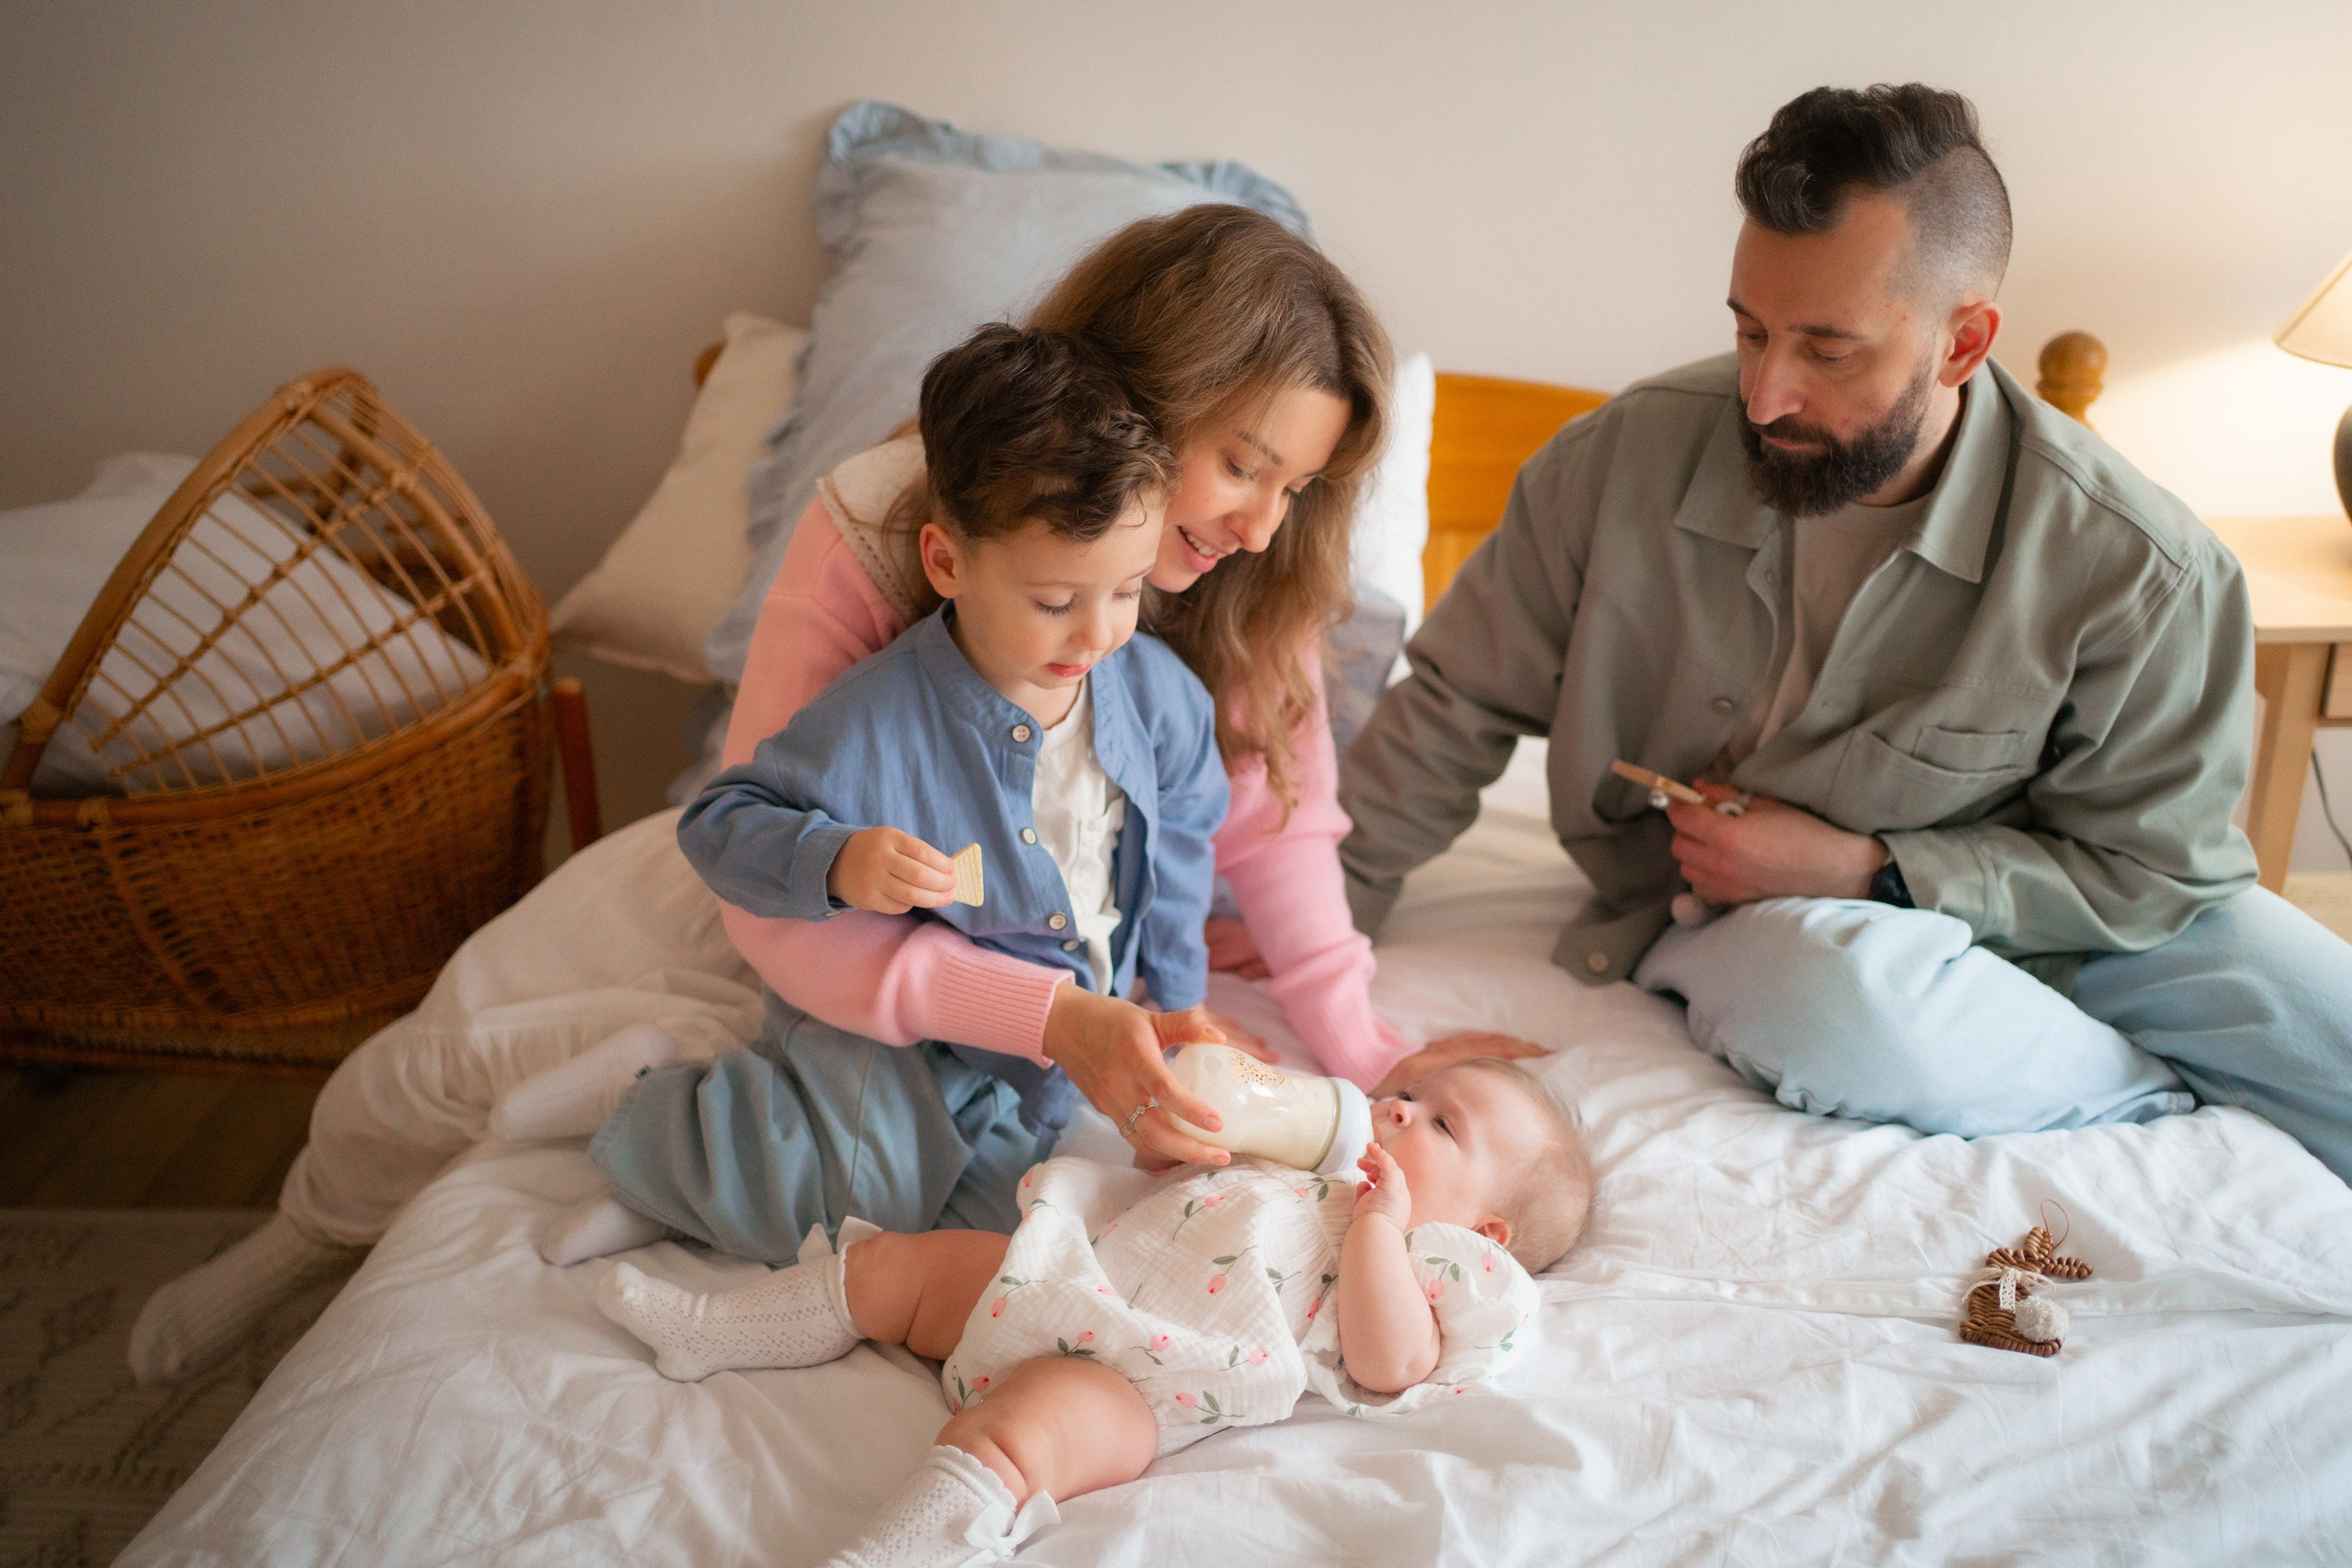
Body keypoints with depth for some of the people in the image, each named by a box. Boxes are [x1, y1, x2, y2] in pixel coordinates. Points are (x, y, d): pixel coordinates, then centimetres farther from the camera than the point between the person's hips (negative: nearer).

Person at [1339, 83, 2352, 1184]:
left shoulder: (2139, 573, -19)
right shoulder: (1622, 460, -17)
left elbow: (2146, 866, -9)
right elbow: (1459, 704, -6)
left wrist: (1866, 869, -21)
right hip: (1728, 918, 0)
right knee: (1828, 983, -37)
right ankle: (2177, 1102, -6)